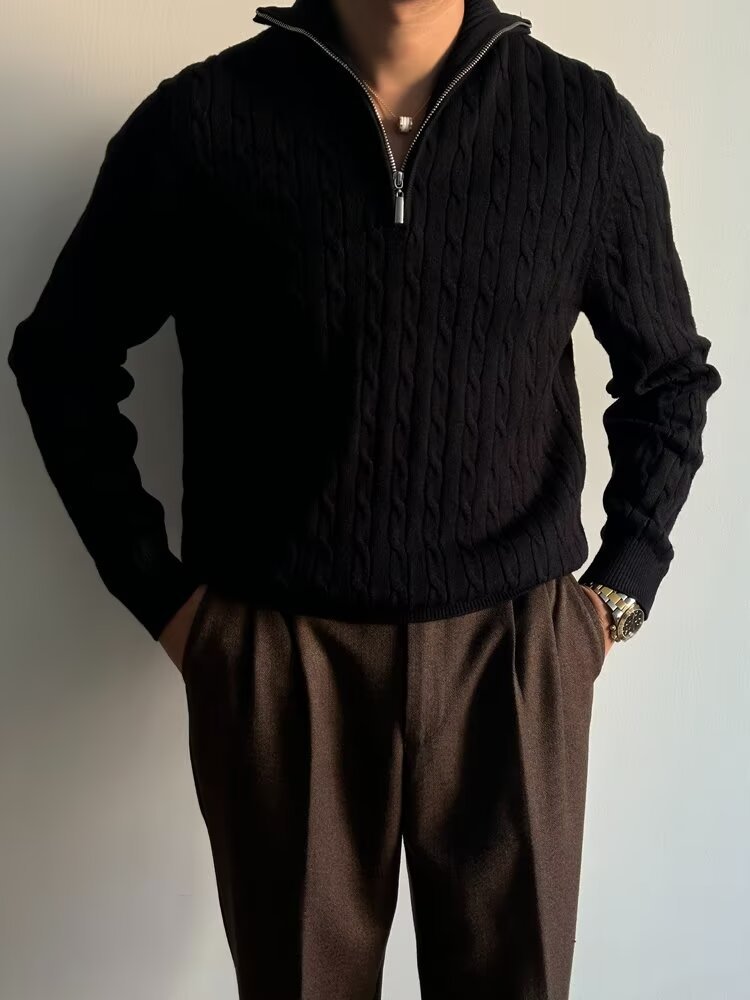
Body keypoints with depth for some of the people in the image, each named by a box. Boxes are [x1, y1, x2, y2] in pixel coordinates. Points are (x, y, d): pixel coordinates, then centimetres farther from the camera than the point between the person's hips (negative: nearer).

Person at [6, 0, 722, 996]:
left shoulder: (590, 124, -2)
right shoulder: (199, 121, -5)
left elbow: (671, 377, 10)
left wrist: (623, 588, 3)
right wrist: (155, 588, 0)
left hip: (516, 652, 1)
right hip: (277, 660, 0)